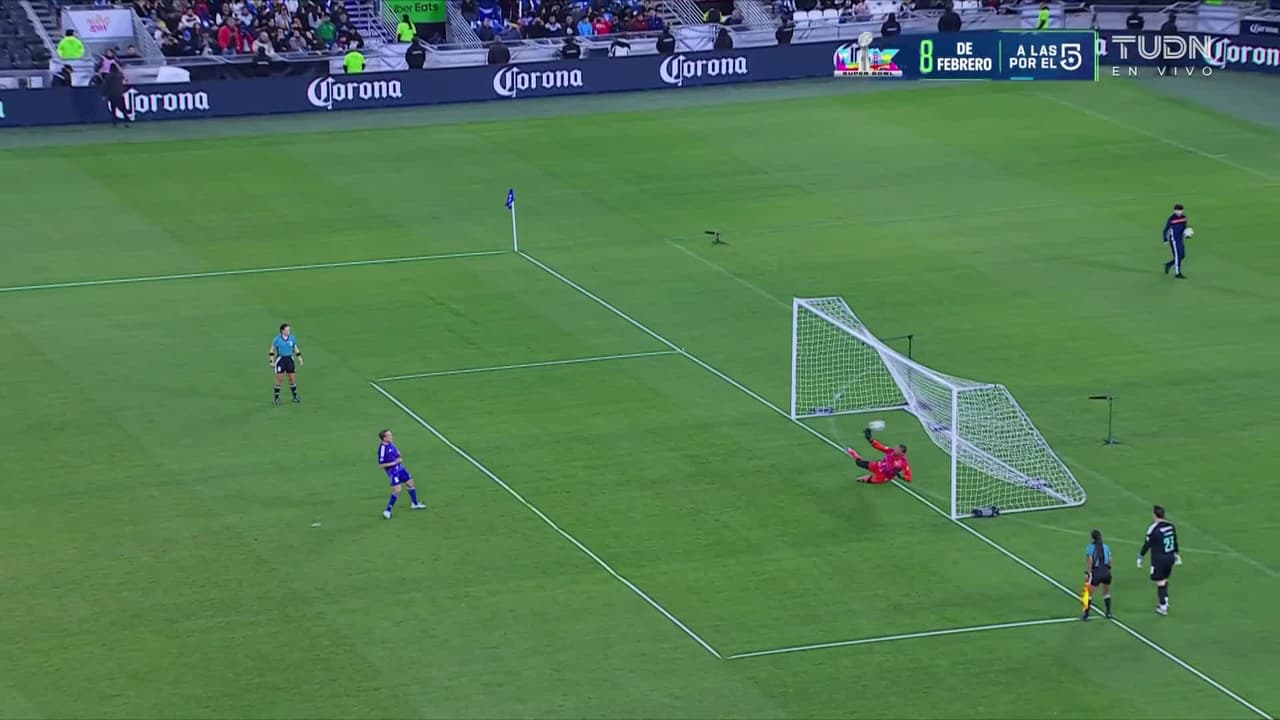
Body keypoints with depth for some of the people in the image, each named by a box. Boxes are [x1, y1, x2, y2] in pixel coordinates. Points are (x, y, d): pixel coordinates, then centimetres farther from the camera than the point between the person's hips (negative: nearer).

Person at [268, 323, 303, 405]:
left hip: (289, 359, 3)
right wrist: (271, 361, -5)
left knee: (292, 378, 4)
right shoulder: (277, 339, -7)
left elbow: (296, 349, 13)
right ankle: (276, 398, 7)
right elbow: (272, 351, 1)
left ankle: (295, 397, 17)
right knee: (279, 379, -4)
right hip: (280, 360, -3)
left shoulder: (292, 338, 1)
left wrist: (300, 358, 5)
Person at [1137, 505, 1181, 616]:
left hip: (1159, 560, -6)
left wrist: (1140, 558, -2)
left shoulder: (1153, 528, -17)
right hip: (1170, 558, 6)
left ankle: (1163, 608, 4)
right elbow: (1175, 542, 12)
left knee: (1160, 583, 2)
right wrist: (1177, 555, 25)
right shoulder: (1171, 526, 2)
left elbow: (1147, 545, -13)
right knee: (1164, 580, 21)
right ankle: (1165, 603, 27)